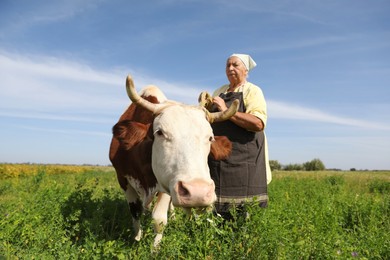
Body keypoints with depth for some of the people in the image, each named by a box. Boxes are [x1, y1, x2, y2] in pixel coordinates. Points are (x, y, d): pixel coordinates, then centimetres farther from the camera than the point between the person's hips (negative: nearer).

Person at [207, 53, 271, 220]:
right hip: (217, 161, 6)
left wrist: (227, 111, -19)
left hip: (244, 161, -5)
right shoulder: (219, 92, 18)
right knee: (218, 211, 8)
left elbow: (258, 123, -17)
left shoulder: (252, 91, -1)